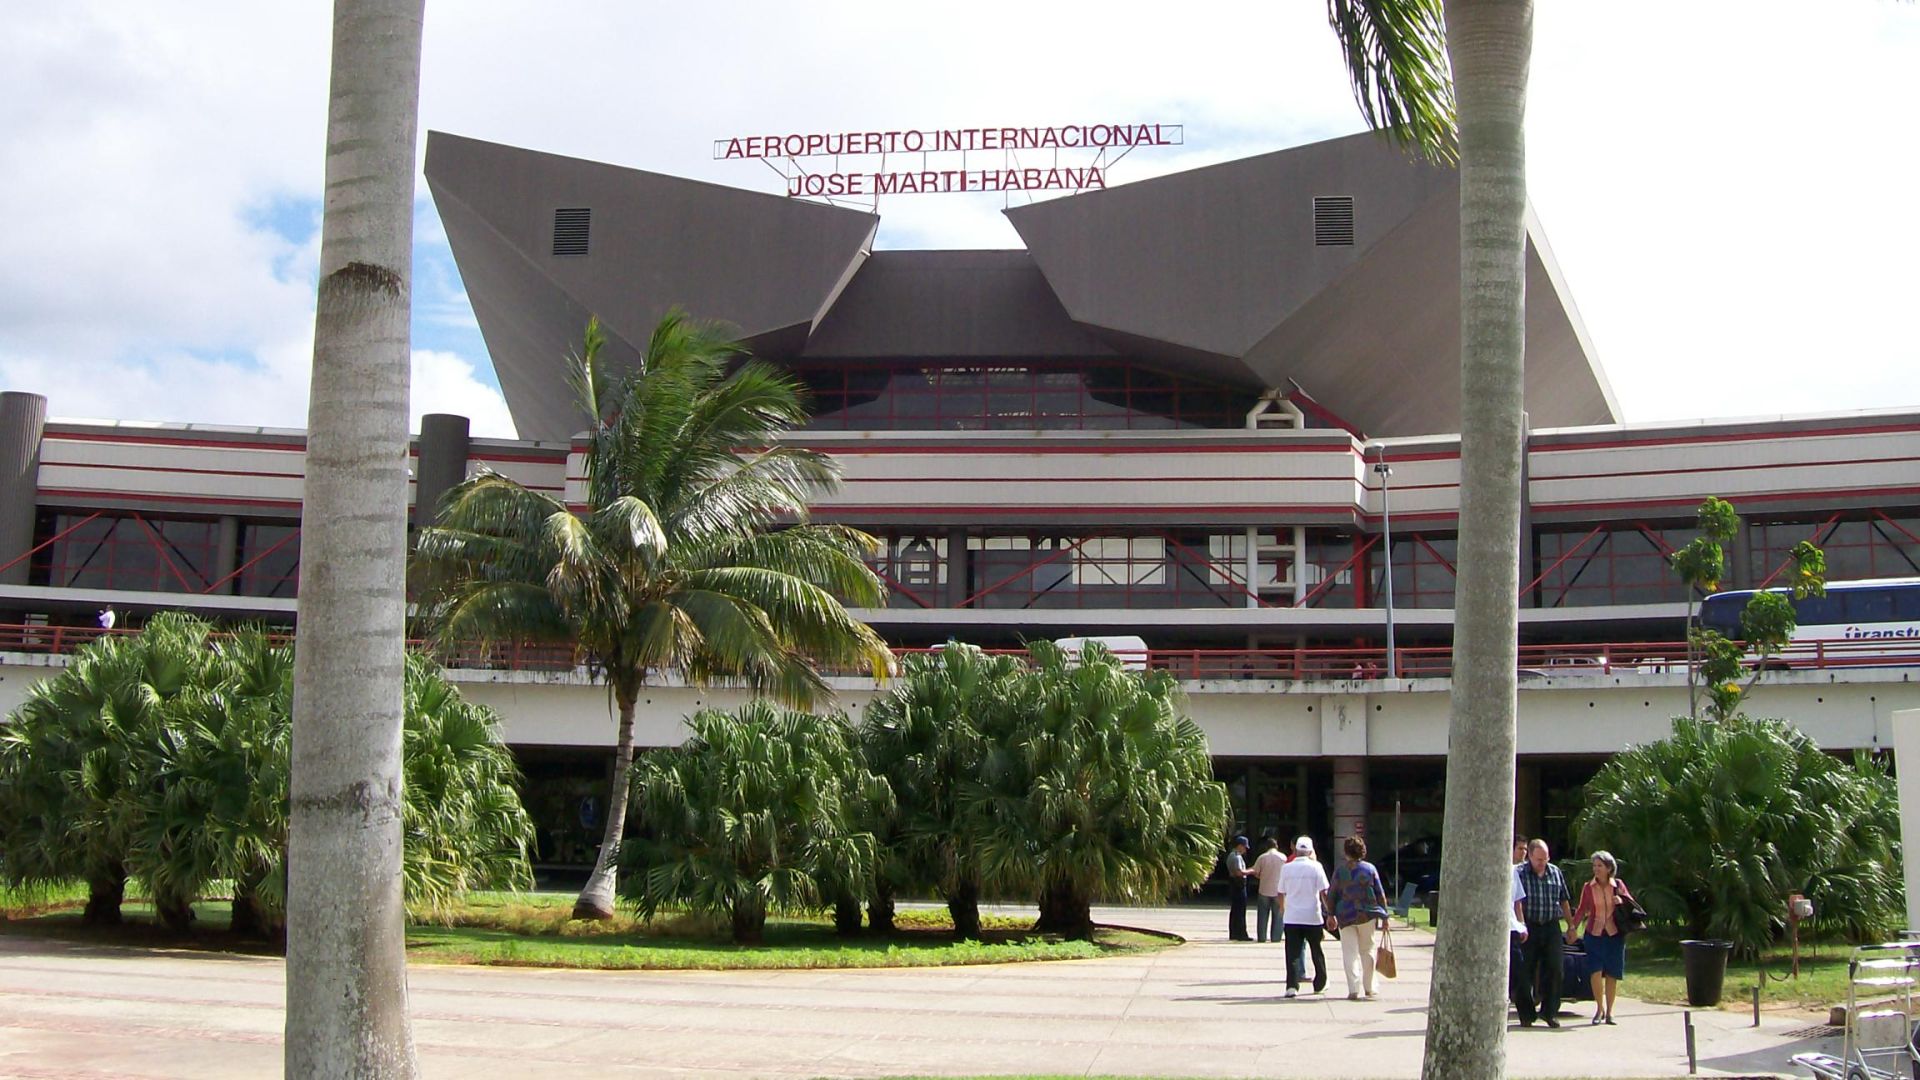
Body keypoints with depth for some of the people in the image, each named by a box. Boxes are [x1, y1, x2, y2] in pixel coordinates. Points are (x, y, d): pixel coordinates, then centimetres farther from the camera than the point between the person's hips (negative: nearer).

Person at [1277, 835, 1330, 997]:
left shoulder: (1287, 868, 1)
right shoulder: (1315, 867, -5)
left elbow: (1281, 893, 7)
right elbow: (1324, 892, -8)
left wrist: (1282, 910, 25)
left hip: (1291, 917, 1)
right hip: (1313, 916, -1)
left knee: (1293, 953, 0)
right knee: (1317, 952, 15)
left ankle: (1292, 986, -11)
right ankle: (1320, 983, 27)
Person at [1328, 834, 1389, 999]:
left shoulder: (1339, 870, -1)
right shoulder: (1370, 869, 1)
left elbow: (1333, 894, -1)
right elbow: (1380, 894, 1)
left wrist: (1330, 915, 7)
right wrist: (1384, 916, 6)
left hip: (1345, 916, -1)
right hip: (1367, 916, 1)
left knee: (1350, 953, 1)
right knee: (1367, 951, 15)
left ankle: (1354, 990, -9)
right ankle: (1369, 988, 21)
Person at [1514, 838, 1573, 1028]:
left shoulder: (1555, 872, 9)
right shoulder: (1520, 874, -4)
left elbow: (1564, 901, 17)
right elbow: (1517, 902, -10)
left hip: (1551, 927, 3)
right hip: (1529, 928, -3)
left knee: (1554, 969, -1)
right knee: (1526, 972, 1)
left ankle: (1549, 1011, 10)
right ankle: (1527, 1014, 9)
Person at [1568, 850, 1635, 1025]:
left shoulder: (1618, 885, 3)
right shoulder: (1588, 887, 3)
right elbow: (1582, 910, 8)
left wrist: (1622, 901, -9)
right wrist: (1572, 927, -1)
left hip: (1614, 934, 0)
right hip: (1594, 934, 0)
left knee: (1612, 974, 4)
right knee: (1595, 972, -11)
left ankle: (1609, 1011, 17)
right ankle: (1599, 1008, 7)